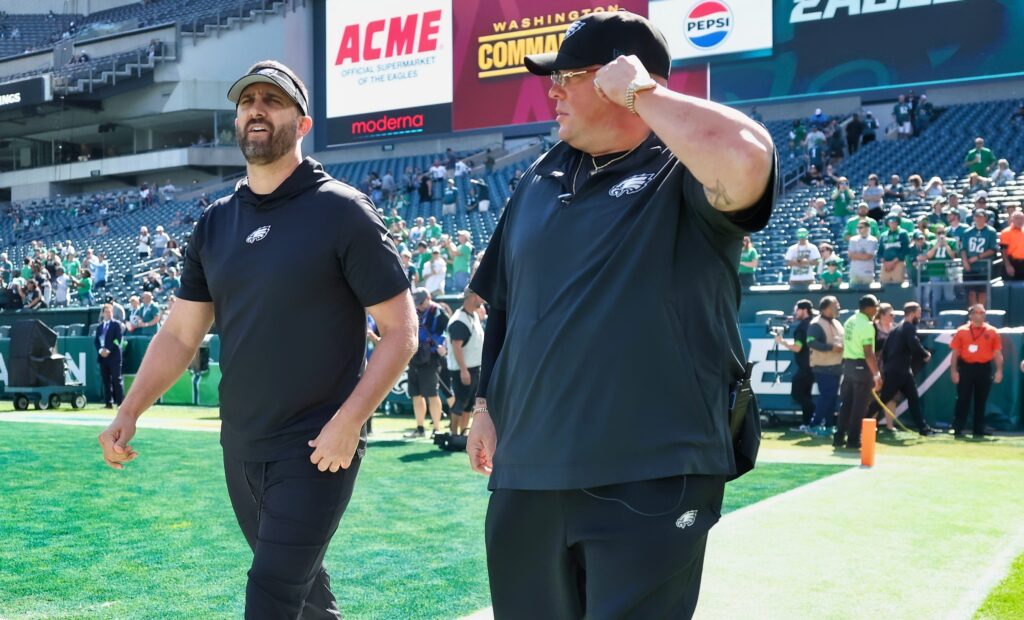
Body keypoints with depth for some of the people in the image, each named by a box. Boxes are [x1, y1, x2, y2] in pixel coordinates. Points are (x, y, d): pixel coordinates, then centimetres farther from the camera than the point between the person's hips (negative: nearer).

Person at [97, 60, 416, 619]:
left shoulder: (342, 212, -9)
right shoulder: (214, 224, 8)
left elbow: (400, 331, -10)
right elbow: (180, 333, 11)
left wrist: (348, 421, -20)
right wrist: (129, 413, -2)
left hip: (317, 449, -6)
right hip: (240, 448, 6)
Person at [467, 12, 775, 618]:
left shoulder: (683, 174, -7)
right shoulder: (543, 179, 13)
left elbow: (747, 160, -32)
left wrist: (640, 92, -19)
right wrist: (487, 403, 18)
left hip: (649, 479, -7)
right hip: (527, 470, 7)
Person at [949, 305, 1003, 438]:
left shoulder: (992, 332, 5)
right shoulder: (961, 331, 2)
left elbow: (998, 353, 5)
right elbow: (955, 352, 2)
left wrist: (999, 371, -4)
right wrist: (953, 371, -5)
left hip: (984, 369, 2)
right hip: (966, 368, -1)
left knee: (981, 401, 6)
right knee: (963, 399, -2)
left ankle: (979, 431, 13)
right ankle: (957, 429, 3)